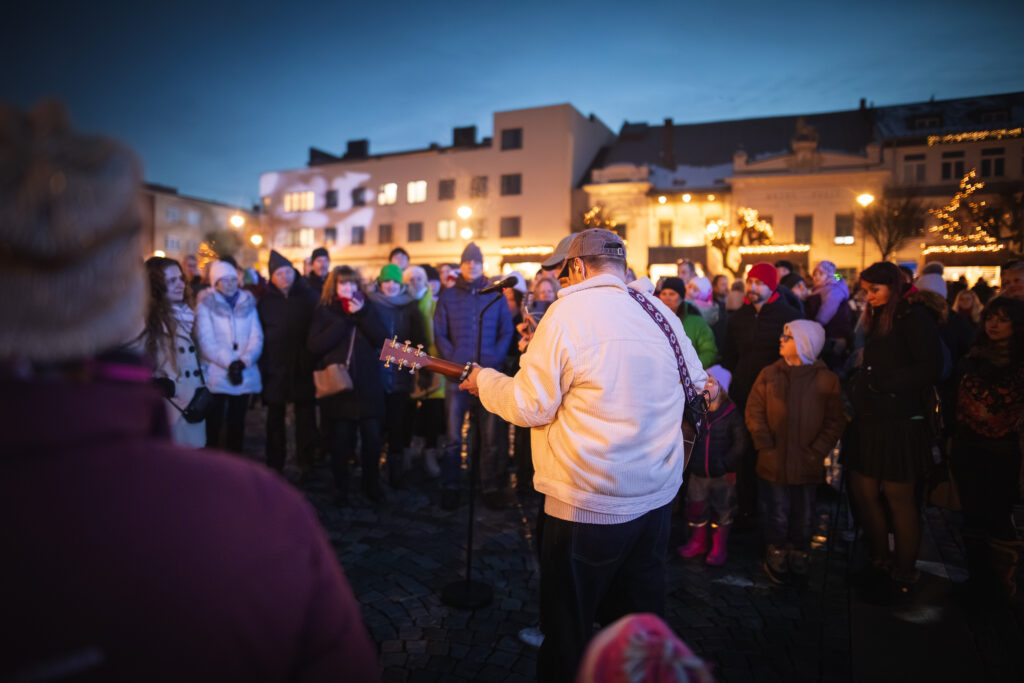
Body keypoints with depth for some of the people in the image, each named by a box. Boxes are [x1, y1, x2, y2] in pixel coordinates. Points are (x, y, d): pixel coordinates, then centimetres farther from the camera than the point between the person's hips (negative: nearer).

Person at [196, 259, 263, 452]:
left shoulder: (247, 304, 10)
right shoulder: (206, 305, 1)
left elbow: (256, 337, 2)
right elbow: (206, 341, -8)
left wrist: (243, 361, -14)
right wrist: (229, 363, -18)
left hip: (245, 376, 3)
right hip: (216, 376, -3)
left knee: (237, 425, 10)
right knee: (212, 426, -1)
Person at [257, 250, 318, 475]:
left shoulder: (309, 296, 0)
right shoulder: (265, 301, 3)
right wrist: (262, 364, -5)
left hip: (303, 368, -1)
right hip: (275, 369, 1)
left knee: (306, 416, 5)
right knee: (275, 417, 10)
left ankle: (306, 463, 17)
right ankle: (274, 464, 22)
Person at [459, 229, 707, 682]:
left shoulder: (570, 310, -16)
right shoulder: (662, 313, 3)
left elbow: (531, 405, -16)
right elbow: (698, 387, 15)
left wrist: (484, 381, 3)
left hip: (589, 504, -6)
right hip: (658, 495, 7)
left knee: (568, 631, 14)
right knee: (642, 621, 25)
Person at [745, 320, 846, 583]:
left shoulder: (826, 379, -3)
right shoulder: (769, 374, 0)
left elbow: (836, 421, -2)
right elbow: (754, 412, 0)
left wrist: (817, 451, -10)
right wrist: (765, 445, -8)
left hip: (807, 465, 0)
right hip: (773, 463, 0)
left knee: (803, 518, 14)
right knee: (776, 516, 8)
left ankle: (800, 560, 34)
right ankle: (777, 560, 27)